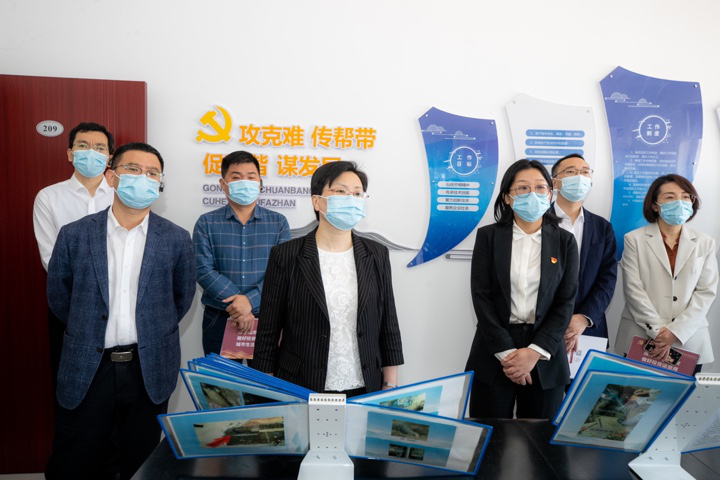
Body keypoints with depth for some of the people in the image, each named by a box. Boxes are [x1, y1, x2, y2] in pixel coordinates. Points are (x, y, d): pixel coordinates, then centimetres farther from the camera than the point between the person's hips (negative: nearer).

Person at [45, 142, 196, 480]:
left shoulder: (176, 240, -2)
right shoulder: (74, 235, -2)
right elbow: (58, 296, 10)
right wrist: (88, 332, 13)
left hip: (149, 370, 0)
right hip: (86, 370, 1)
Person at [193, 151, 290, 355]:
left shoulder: (278, 223, 3)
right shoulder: (206, 224, 2)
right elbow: (204, 270, -8)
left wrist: (250, 300, -20)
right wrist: (237, 306, -17)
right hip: (218, 321, 0)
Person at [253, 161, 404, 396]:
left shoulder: (377, 255, 2)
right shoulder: (286, 256, -6)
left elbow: (388, 325, 6)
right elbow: (268, 332, -3)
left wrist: (390, 386, 5)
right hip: (301, 392, -2)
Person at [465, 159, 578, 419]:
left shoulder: (564, 241, 4)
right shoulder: (488, 236, 1)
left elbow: (566, 302, -1)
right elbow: (481, 296, -5)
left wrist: (535, 352, -11)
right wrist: (506, 352, -12)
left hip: (545, 356, 1)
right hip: (494, 353, -1)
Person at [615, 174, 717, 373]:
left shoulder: (705, 243, 9)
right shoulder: (635, 239, 1)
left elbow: (707, 292, 2)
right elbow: (633, 289, -5)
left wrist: (676, 331, -9)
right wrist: (658, 332, -11)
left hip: (689, 340, 2)